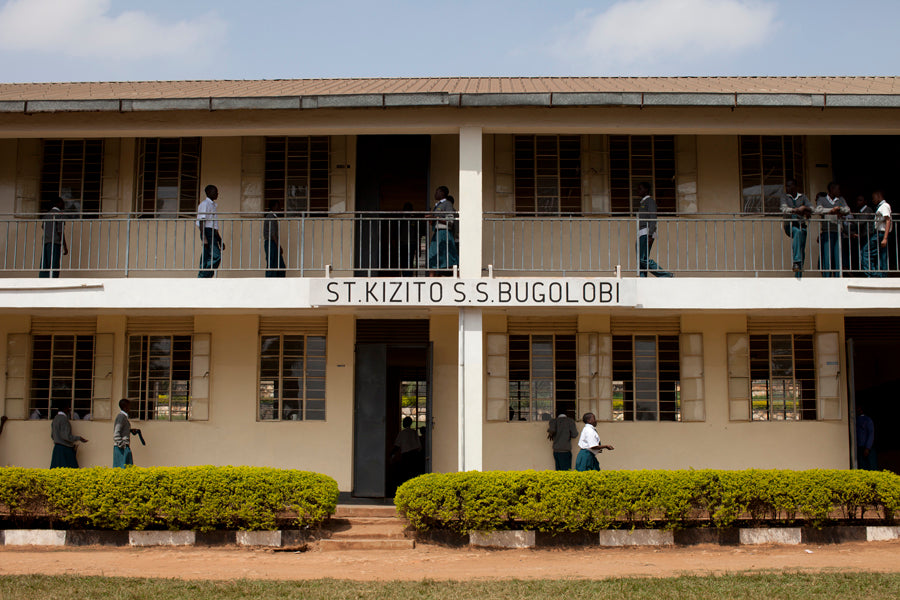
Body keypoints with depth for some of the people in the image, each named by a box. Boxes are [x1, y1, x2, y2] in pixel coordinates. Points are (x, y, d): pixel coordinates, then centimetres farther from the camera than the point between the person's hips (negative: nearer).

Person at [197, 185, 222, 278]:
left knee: (207, 259, 4)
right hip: (207, 233, -9)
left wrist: (220, 241, 26)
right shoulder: (204, 204, -5)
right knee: (216, 256, -20)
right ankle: (203, 278, -21)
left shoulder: (213, 205, 24)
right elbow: (201, 222, -14)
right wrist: (204, 238, -23)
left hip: (213, 234, 9)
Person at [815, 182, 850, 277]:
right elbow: (818, 210, -7)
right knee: (827, 257, -9)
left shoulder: (841, 200, 21)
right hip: (827, 231, -3)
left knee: (838, 258, -2)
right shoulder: (822, 199, 12)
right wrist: (832, 210, -16)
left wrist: (839, 209, -14)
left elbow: (847, 210, 5)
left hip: (838, 231, 3)